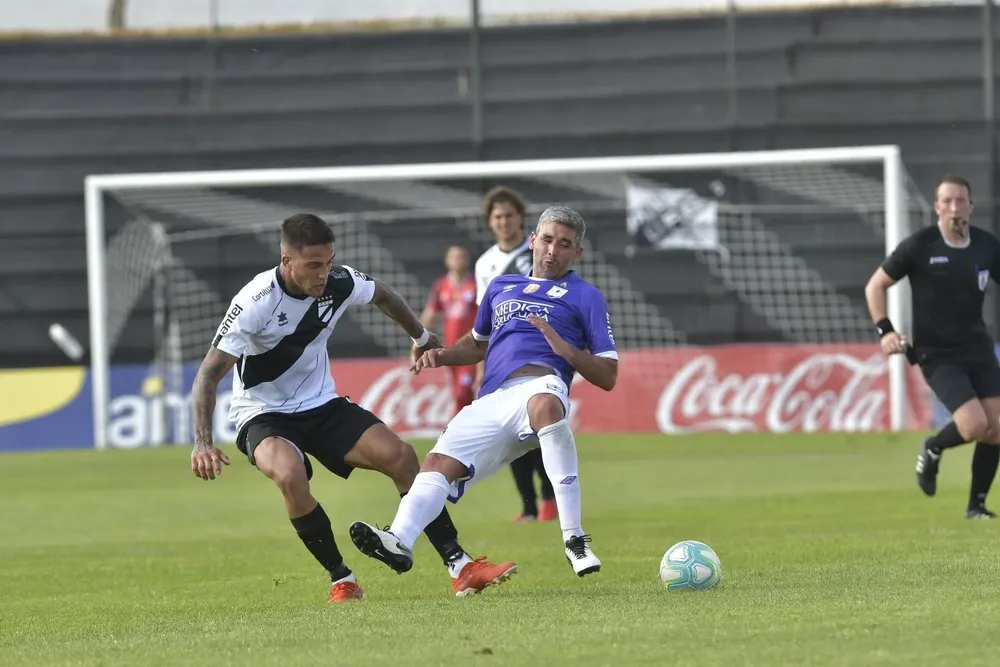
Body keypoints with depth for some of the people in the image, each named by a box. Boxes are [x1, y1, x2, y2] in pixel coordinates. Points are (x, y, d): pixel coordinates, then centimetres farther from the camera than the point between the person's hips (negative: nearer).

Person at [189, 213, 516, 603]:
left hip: (321, 405, 5)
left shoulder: (339, 283, -12)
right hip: (263, 416, -5)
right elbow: (210, 374, -27)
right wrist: (202, 443, -38)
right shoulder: (255, 302, -26)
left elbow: (382, 295, 14)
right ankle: (342, 581, -18)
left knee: (401, 456, -12)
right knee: (290, 475, -35)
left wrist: (422, 339, 29)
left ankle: (460, 568, -7)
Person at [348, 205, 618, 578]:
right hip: (490, 402, 6)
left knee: (544, 405, -42)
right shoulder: (500, 288, 31)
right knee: (438, 464, -18)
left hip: (541, 385, -6)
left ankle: (575, 540, -44)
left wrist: (567, 349, -9)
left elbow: (608, 377, 9)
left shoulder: (585, 297, 15)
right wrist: (441, 356, 23)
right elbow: (477, 344, 45)